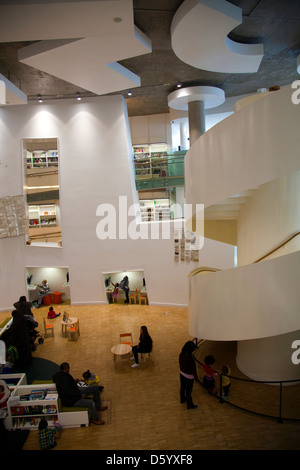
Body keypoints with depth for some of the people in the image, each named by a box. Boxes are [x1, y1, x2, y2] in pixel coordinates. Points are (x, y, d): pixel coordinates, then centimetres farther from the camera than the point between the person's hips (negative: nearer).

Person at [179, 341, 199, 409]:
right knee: (188, 391, 16)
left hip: (182, 374, 6)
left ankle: (182, 399, 53)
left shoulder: (181, 354, -17)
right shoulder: (191, 359, -37)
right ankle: (189, 405, 38)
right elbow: (193, 369, -23)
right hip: (189, 376, -6)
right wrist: (196, 377, -5)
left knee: (182, 387, 28)